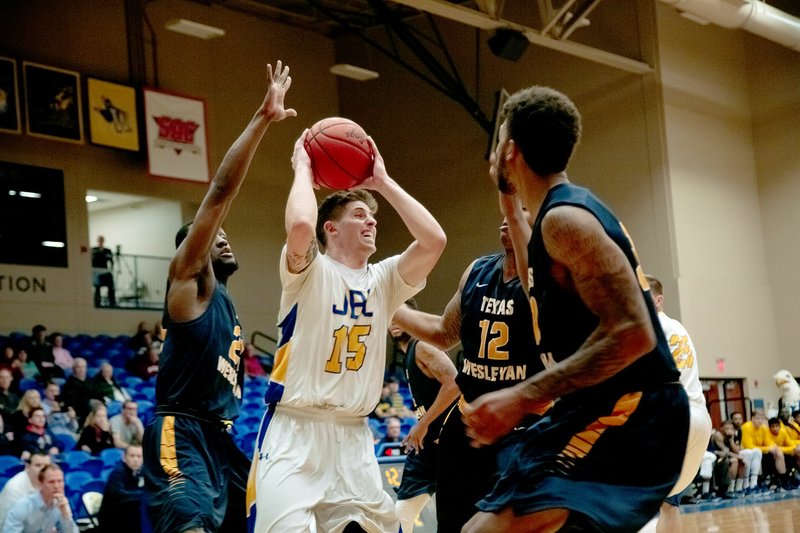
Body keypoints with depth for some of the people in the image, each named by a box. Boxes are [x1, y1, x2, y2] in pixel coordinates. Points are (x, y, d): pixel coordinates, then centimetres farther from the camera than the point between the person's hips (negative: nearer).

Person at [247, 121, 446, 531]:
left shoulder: (383, 280, 10)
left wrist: (383, 182, 1)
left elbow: (433, 241, -5)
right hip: (294, 432, -5)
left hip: (353, 436, 6)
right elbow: (300, 226, -27)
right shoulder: (310, 271, -4)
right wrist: (302, 166, -9)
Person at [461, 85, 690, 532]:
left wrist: (524, 397, -25)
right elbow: (544, 288, 36)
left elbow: (631, 334, -24)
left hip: (626, 415, -11)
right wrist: (512, 208, 34)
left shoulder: (565, 218, -14)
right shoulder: (569, 210, 16)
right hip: (623, 411, 11)